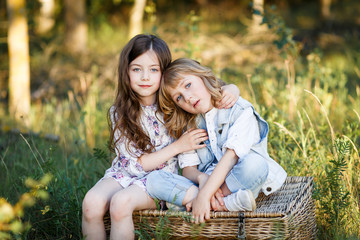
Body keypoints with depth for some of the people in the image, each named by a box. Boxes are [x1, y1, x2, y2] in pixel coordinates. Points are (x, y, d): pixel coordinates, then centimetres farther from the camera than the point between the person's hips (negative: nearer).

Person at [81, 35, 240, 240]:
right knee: (92, 202, -28)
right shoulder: (118, 113, -7)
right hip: (125, 173, 2)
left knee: (121, 201, -31)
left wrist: (230, 89, -19)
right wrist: (178, 146, -17)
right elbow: (135, 164, -10)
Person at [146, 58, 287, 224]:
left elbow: (231, 155, -19)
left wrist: (204, 195, -28)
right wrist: (201, 177, -21)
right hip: (207, 182, 5)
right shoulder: (189, 125, 11)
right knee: (153, 179, -20)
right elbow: (188, 168, 5)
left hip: (242, 183, -5)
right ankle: (226, 204, -29)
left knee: (254, 162, -38)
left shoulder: (240, 110, -8)